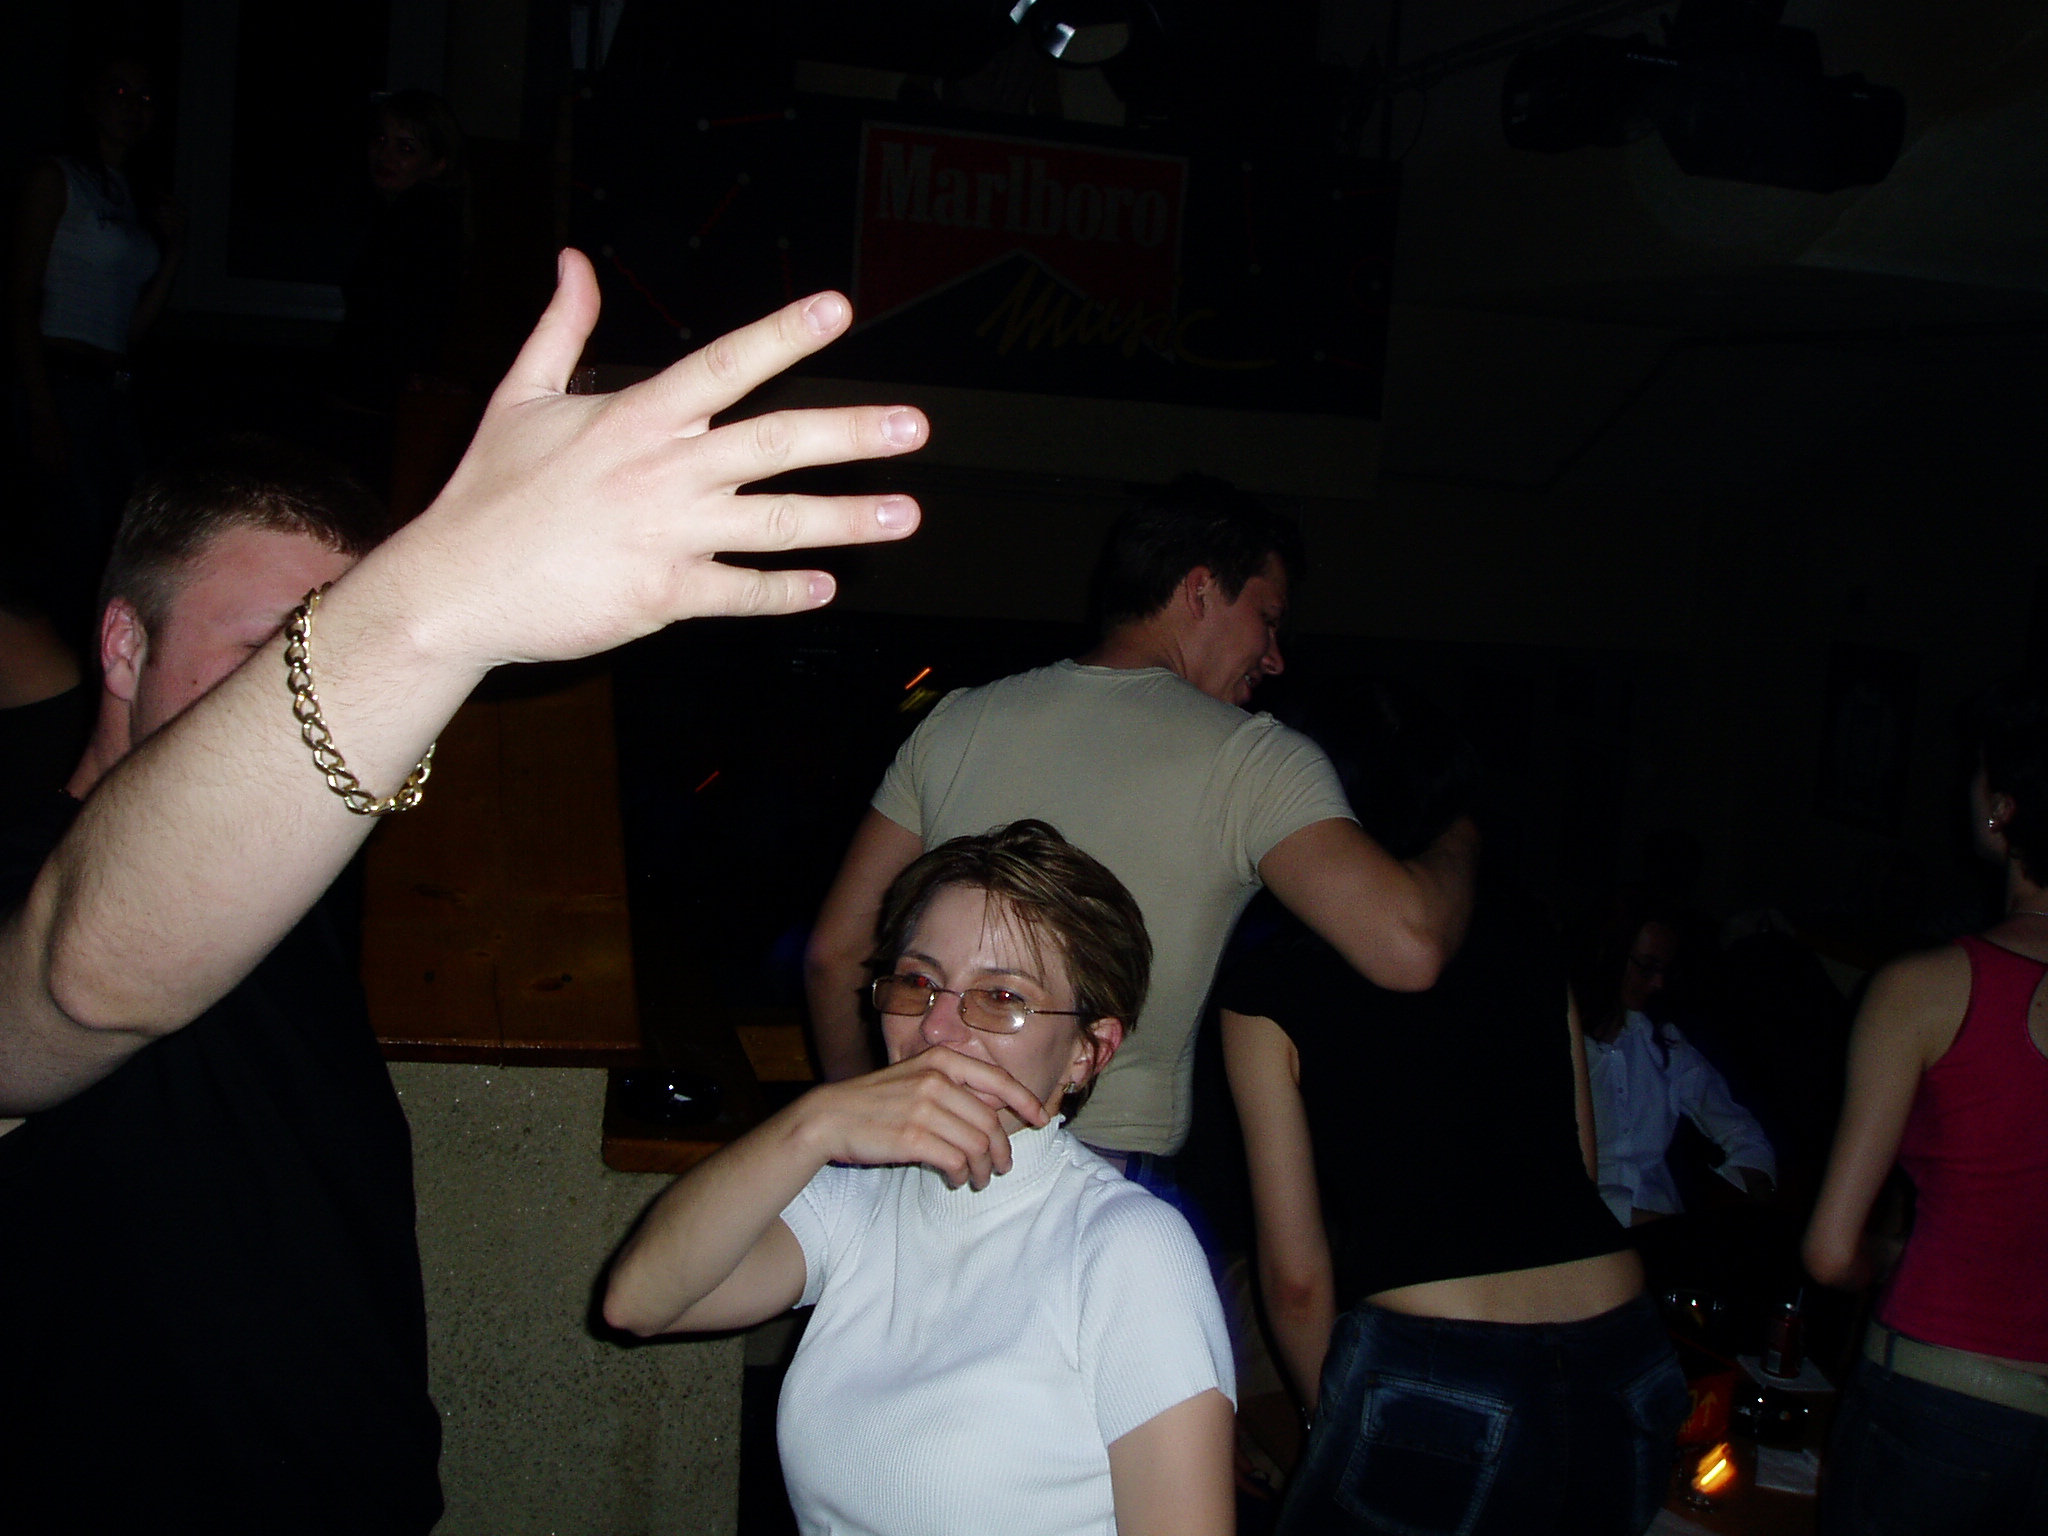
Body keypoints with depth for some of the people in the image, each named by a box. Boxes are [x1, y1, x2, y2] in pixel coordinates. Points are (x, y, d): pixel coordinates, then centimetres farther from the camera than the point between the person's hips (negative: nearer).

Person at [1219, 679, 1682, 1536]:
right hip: (1622, 1368, 5)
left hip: (1436, 1382, -5)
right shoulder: (1524, 936, 11)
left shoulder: (1265, 988, 0)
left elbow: (1296, 1275, 0)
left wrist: (1336, 1421, 16)